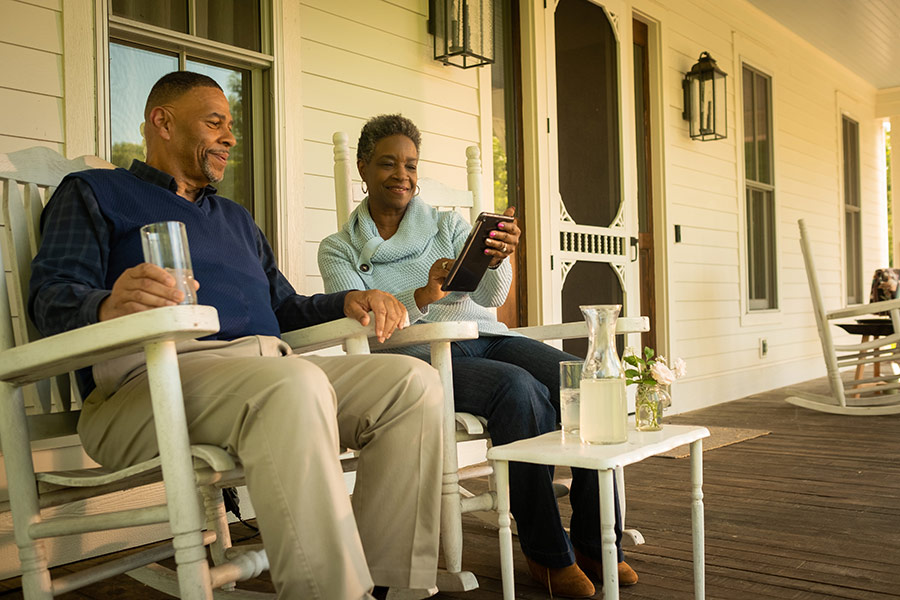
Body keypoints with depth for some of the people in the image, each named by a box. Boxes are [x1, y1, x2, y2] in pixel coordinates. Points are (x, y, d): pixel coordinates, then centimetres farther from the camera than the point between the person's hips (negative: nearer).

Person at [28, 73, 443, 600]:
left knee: (414, 382, -17)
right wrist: (108, 307, -25)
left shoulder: (236, 217, 36)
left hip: (270, 367, 7)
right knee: (293, 384, -38)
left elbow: (285, 307, 34)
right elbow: (51, 296, 0)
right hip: (152, 377, -6)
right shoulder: (93, 193, 16)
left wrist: (348, 301, 12)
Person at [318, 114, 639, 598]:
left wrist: (498, 260, -24)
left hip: (485, 337, 4)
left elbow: (492, 296, 0)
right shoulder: (338, 249, 10)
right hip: (418, 355, -4)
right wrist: (421, 297, -26)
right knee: (519, 389, -34)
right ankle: (546, 553, -18)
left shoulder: (449, 226, 17)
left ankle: (594, 542, -8)